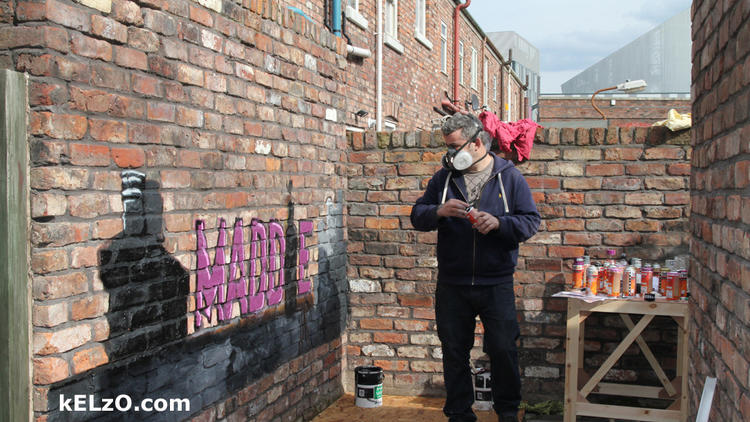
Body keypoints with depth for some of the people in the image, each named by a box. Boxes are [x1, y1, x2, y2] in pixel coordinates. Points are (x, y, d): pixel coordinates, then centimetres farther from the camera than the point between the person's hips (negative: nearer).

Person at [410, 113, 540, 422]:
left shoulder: (509, 176, 1)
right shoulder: (444, 177, 6)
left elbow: (531, 221, -2)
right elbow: (417, 216, 5)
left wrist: (498, 222, -19)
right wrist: (439, 211, -16)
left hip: (497, 284, -2)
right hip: (451, 285, 2)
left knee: (503, 350, 5)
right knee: (454, 352, 10)